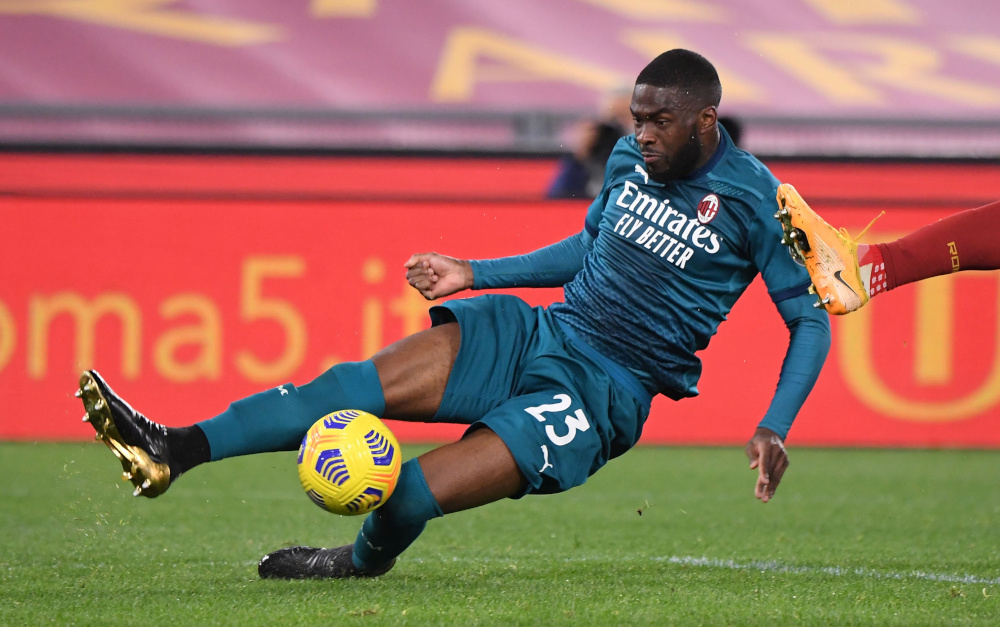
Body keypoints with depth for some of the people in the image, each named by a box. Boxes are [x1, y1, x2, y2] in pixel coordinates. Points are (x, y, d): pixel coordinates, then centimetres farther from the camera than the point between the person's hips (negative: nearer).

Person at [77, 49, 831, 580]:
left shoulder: (754, 200, -13)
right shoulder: (629, 159, 6)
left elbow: (811, 318, -6)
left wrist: (774, 430, -17)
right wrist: (474, 274, 19)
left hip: (602, 397, -6)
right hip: (537, 331, 6)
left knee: (413, 495, -24)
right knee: (361, 383, -16)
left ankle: (362, 562, 10)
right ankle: (172, 451, -22)